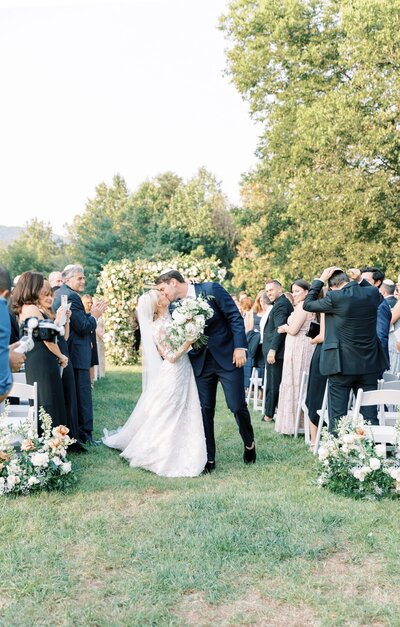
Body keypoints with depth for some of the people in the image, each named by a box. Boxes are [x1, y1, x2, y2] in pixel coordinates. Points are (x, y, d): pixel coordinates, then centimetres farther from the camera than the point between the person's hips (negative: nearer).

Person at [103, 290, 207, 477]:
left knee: (182, 417, 14)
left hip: (183, 374, 8)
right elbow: (171, 357, -18)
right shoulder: (159, 328, -17)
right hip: (173, 376, -8)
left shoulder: (169, 318, 5)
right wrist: (190, 340, -23)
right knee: (166, 418, 2)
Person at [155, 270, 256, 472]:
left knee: (237, 405, -2)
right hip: (200, 362, 4)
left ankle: (249, 444, 25)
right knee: (205, 410, 4)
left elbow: (235, 317, -8)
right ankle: (208, 458, 15)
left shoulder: (211, 289, -9)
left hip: (228, 357, -4)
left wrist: (240, 347, -15)